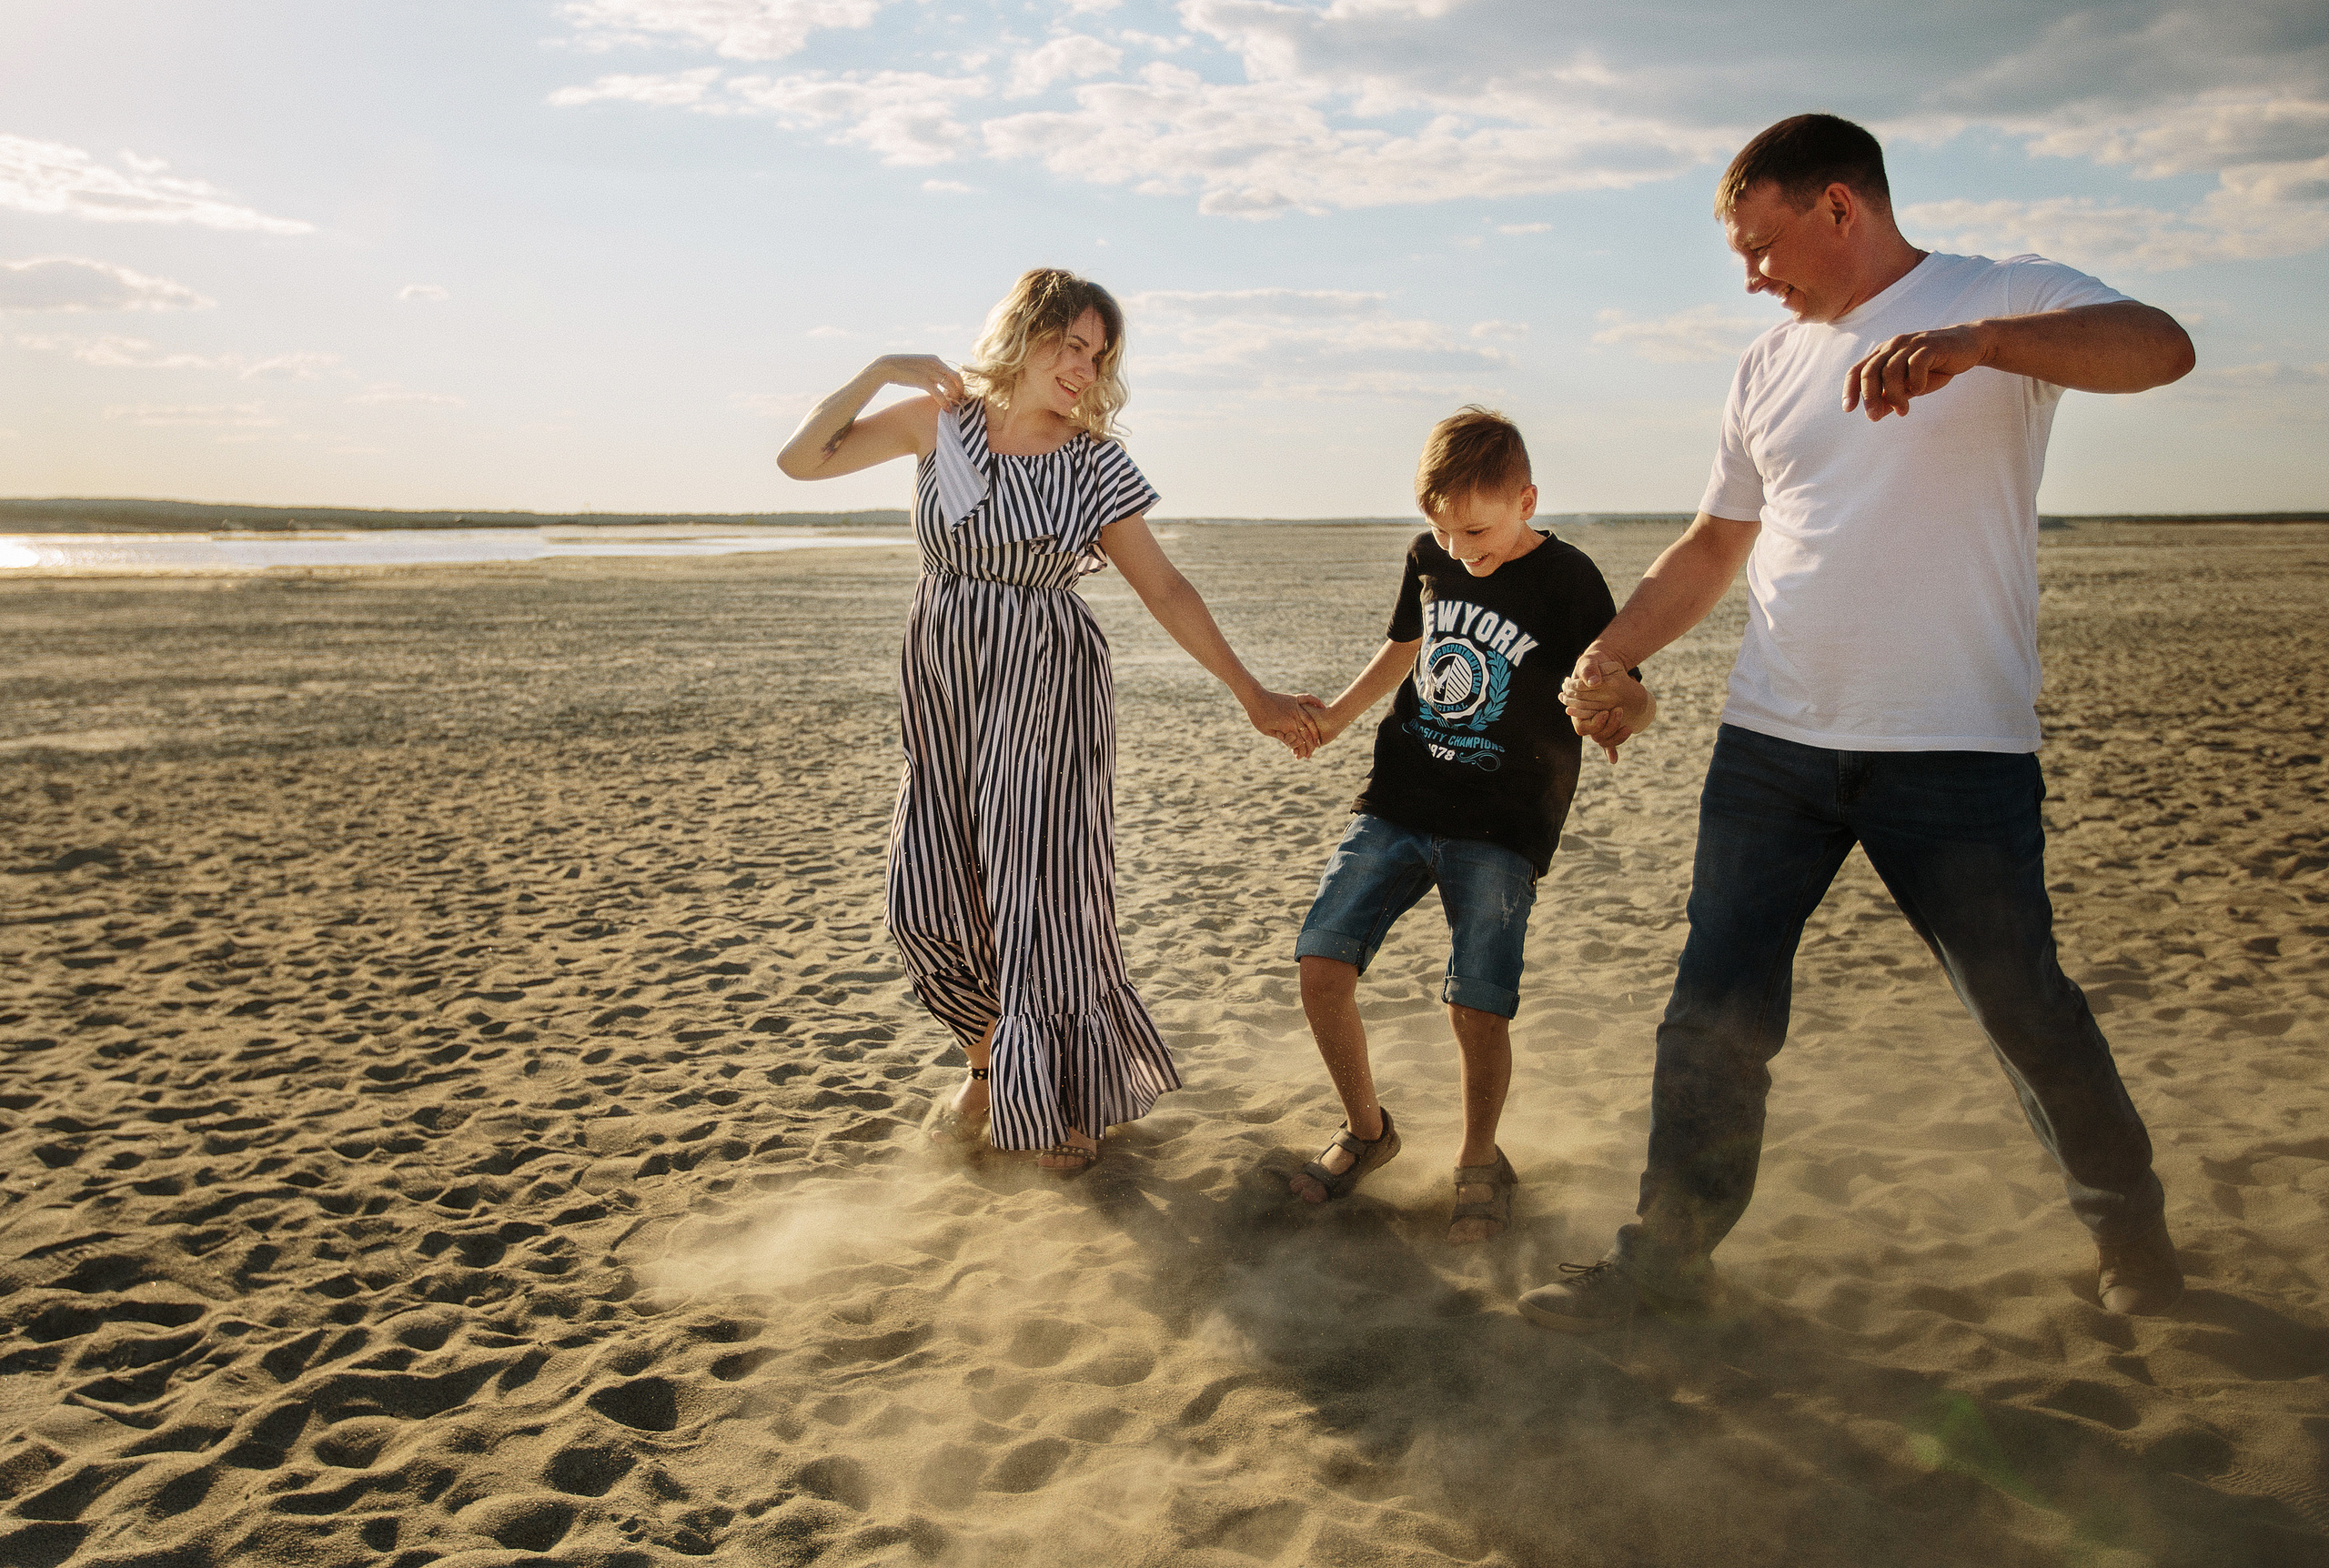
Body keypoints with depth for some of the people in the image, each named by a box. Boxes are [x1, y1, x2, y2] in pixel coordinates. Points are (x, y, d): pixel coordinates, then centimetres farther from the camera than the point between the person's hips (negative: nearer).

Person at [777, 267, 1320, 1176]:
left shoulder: (1094, 461, -3)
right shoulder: (939, 419, 2)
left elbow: (1164, 590, -2)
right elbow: (801, 461, 3)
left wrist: (1251, 694, -4)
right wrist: (879, 373, -9)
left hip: (1046, 688, -2)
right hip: (940, 685, 3)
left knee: (1040, 887, -2)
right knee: (932, 900, 5)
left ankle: (1064, 1098, 19)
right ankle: (987, 1067, 31)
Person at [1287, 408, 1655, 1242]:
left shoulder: (1566, 580, -8)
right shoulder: (1428, 559, 6)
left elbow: (1629, 693, -8)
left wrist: (1620, 715, -32)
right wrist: (1335, 715, 11)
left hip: (1500, 828, -4)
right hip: (1397, 802, 5)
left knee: (1476, 1008, -12)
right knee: (1321, 965, -7)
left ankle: (1479, 1160, 18)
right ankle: (1366, 1130, 18)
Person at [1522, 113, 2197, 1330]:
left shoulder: (2005, 301, -2)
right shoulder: (1770, 366, 14)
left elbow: (2161, 347, -22)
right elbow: (1712, 546, 18)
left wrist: (1978, 341, -39)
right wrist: (1608, 655, 6)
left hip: (1956, 749, -4)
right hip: (1772, 740, 4)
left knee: (2023, 1007, 8)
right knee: (1714, 1009, 3)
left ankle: (2127, 1221, 34)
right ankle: (1669, 1250, 16)